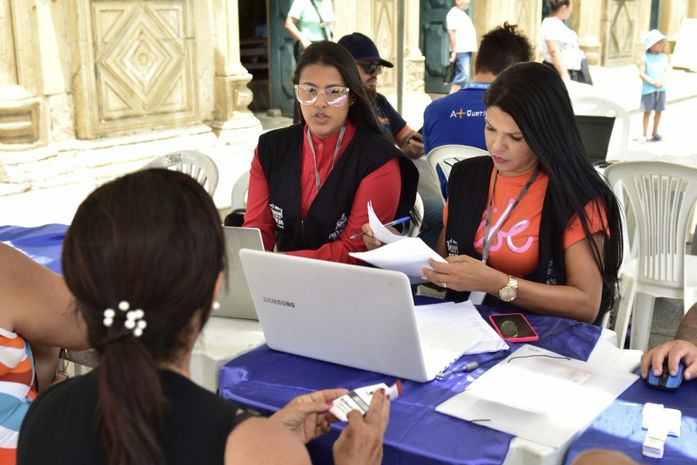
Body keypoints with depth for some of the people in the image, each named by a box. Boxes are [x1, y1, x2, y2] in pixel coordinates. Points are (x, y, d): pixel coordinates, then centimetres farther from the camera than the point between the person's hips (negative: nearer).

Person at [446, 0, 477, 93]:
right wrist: (454, 51, -23)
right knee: (463, 75, -16)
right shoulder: (454, 14, -10)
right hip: (460, 51, -10)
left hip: (466, 50, 10)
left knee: (461, 75, 9)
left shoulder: (462, 14, 21)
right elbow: (451, 32, -18)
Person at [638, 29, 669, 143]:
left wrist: (662, 81, -16)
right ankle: (644, 135, 6)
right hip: (648, 89, -4)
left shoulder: (664, 57, 7)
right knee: (647, 111, -1)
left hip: (661, 89, 4)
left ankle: (654, 133, 23)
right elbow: (642, 74, -9)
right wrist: (653, 83, -17)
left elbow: (666, 71, 4)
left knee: (659, 111, 8)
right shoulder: (645, 57, -5)